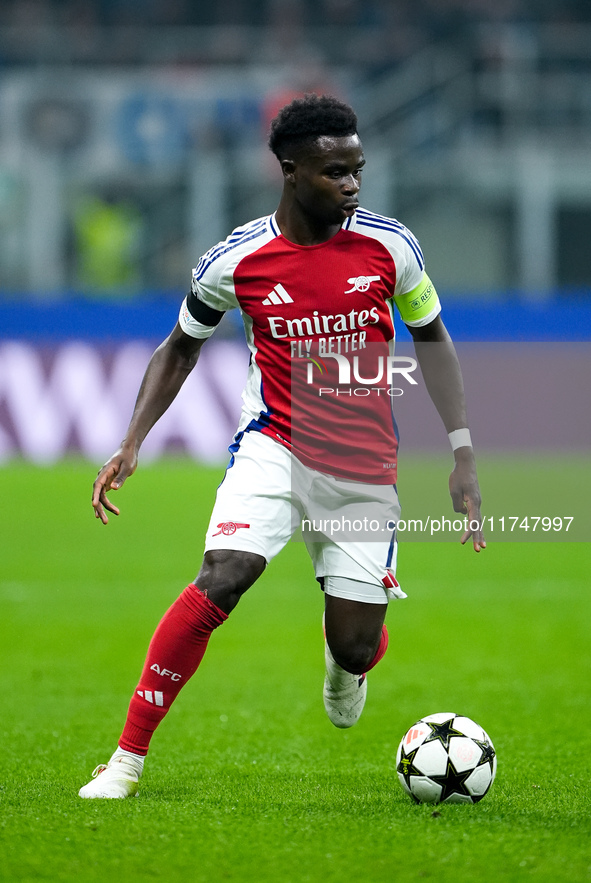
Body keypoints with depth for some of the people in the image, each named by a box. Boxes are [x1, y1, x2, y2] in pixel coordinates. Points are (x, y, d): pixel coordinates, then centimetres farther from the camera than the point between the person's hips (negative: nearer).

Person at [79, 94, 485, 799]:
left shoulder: (388, 244, -6)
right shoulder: (235, 260, -8)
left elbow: (430, 336, 9)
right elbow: (181, 348, 9)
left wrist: (463, 453, 3)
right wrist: (132, 443, -2)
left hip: (366, 466, 2)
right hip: (275, 443, -2)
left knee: (356, 648, 2)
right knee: (224, 576, -27)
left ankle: (344, 661, 45)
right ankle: (127, 758, -20)